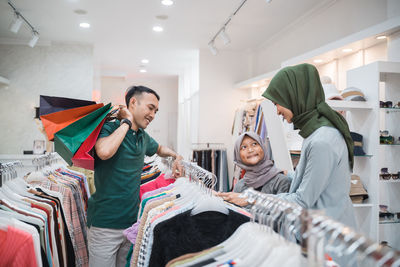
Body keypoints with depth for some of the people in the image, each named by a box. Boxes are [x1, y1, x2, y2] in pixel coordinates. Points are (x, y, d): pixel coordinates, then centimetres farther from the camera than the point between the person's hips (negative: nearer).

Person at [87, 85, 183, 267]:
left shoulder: (143, 137, 10)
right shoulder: (108, 128, -11)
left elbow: (159, 149, 32)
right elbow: (104, 152, -33)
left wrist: (176, 156, 12)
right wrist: (127, 122, -20)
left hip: (133, 221, 7)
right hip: (105, 225, -6)